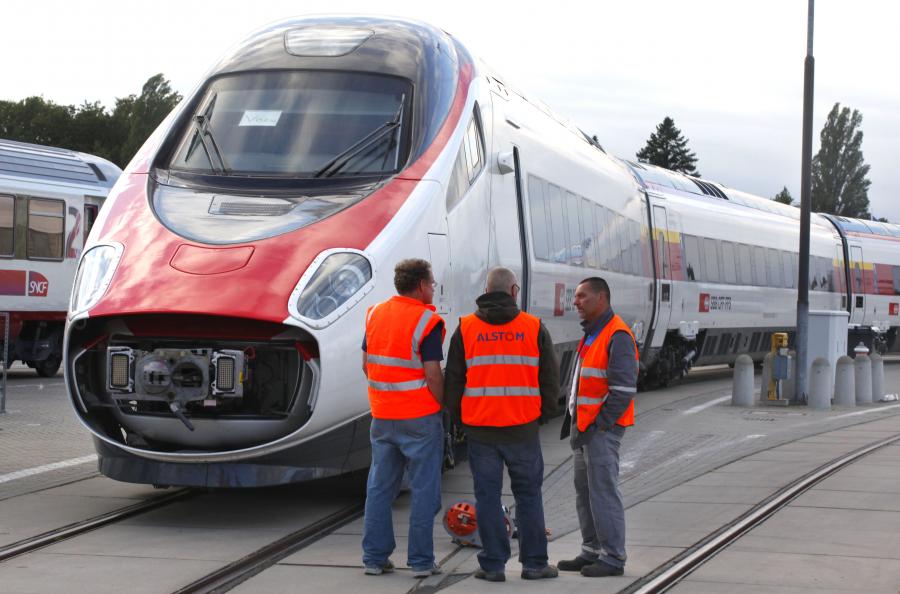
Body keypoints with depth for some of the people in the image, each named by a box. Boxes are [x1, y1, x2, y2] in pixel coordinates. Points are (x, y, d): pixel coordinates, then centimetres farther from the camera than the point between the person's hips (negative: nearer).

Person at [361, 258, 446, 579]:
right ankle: (421, 561, 3)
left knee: (380, 487, 11)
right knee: (423, 489, 2)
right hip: (420, 418, -6)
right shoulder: (427, 321, -13)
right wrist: (444, 405, -3)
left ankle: (375, 557, 13)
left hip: (382, 416, 6)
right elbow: (432, 374, -17)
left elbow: (366, 364, 11)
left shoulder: (375, 314, 7)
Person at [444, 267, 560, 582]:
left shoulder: (466, 328, 1)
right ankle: (534, 563, 11)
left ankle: (493, 565, 5)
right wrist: (543, 411, 18)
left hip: (480, 428, 0)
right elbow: (550, 377, 5)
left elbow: (453, 379, 3)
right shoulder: (533, 328, 1)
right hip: (523, 427, 0)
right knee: (528, 494, 9)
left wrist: (459, 416, 16)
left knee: (488, 495, 5)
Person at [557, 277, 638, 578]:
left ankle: (613, 558, -4)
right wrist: (572, 420, 17)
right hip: (583, 426, 10)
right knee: (584, 490, 13)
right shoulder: (591, 335, 18)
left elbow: (623, 390, -19)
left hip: (601, 428, -10)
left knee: (603, 491, -8)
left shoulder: (618, 336, -14)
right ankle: (592, 551, 20)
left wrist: (597, 427, -18)